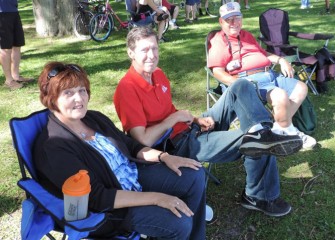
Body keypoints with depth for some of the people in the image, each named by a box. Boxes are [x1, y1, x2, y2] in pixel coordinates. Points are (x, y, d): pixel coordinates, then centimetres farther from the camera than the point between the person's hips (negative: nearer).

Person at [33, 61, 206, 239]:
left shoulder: (94, 118, 1)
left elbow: (130, 146, 13)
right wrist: (156, 198, -29)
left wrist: (164, 157, -5)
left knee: (195, 175, 0)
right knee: (180, 223, -22)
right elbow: (98, 198, -27)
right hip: (110, 207, -8)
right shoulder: (52, 147, -23)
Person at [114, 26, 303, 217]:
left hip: (193, 129, 9)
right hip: (177, 146, -9)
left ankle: (262, 131, -23)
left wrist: (196, 120, 1)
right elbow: (144, 140, -26)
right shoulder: (127, 89, -20)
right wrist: (175, 118, -14)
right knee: (257, 144, -18)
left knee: (241, 87, -5)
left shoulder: (158, 74, 7)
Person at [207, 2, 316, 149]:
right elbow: (218, 72, -12)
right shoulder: (218, 41, -1)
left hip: (269, 75, 9)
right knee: (281, 96, -30)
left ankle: (280, 126, -1)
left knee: (301, 88, -1)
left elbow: (263, 54, 35)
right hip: (248, 80, -9)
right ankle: (289, 131, -5)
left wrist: (281, 60, 14)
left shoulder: (246, 35, 27)